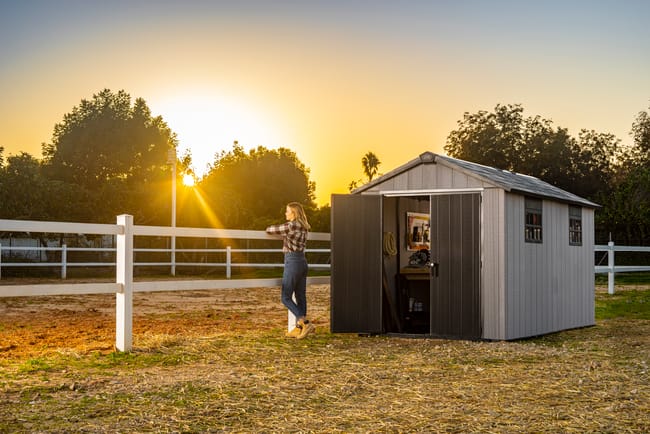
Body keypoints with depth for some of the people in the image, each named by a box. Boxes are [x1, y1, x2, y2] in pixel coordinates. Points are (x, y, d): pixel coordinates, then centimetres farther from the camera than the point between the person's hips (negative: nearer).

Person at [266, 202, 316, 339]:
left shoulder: (290, 226, -14)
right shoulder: (303, 227, 11)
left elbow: (270, 230, -6)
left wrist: (269, 229, 15)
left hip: (292, 262, -9)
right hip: (302, 262, 9)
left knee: (286, 298, -3)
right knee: (300, 297, 8)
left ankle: (306, 324, -13)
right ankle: (299, 328, 11)